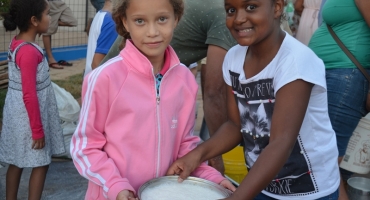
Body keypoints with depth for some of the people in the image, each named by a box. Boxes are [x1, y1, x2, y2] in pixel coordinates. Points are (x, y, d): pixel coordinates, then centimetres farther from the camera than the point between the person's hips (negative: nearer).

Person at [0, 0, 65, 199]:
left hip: (18, 113, 9)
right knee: (40, 164, 5)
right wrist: (37, 130, -18)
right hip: (28, 116, -9)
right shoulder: (29, 52, -24)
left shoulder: (17, 44, 4)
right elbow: (29, 95, -24)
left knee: (17, 162, 18)